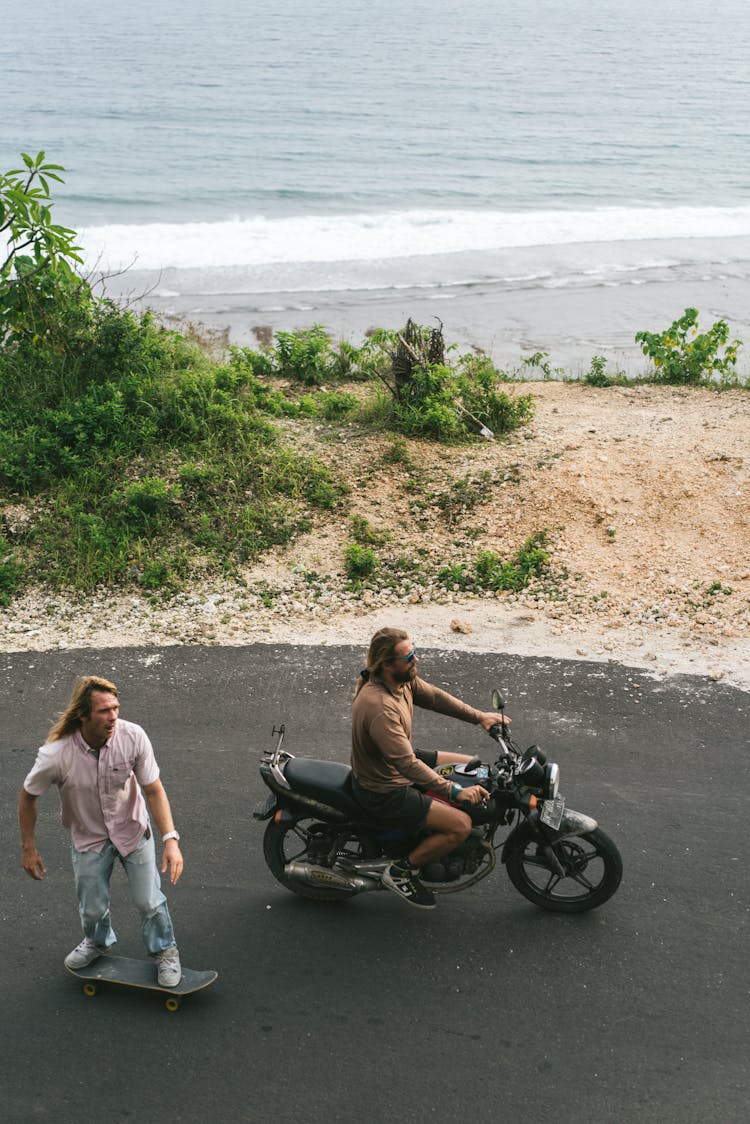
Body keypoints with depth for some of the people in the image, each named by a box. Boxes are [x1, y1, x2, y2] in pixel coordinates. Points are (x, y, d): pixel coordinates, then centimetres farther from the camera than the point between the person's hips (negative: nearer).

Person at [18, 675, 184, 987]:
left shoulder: (133, 737, -29)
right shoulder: (56, 755, -31)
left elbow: (154, 790, -18)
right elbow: (28, 796, -12)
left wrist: (170, 839, -29)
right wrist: (29, 848, -4)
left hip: (133, 829, 0)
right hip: (89, 836, 0)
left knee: (149, 901, 4)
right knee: (92, 909, 14)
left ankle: (164, 951, 35)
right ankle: (98, 941, 51)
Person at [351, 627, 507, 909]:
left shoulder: (403, 678, -8)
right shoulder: (379, 708, -36)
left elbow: (434, 697, 8)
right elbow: (407, 764, -35)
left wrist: (479, 716, 2)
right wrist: (454, 792, -31)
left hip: (399, 763, 10)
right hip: (385, 792, -10)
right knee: (461, 825, -16)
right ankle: (401, 872, 1)